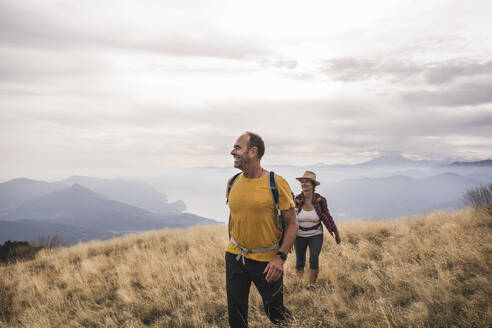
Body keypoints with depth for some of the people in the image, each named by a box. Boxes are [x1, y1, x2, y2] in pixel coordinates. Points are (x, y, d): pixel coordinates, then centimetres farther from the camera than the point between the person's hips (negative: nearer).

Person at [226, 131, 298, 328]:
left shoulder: (276, 184, -13)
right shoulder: (233, 183, 3)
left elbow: (292, 224, -9)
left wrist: (281, 257, -19)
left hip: (267, 260, -4)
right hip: (235, 257, 4)